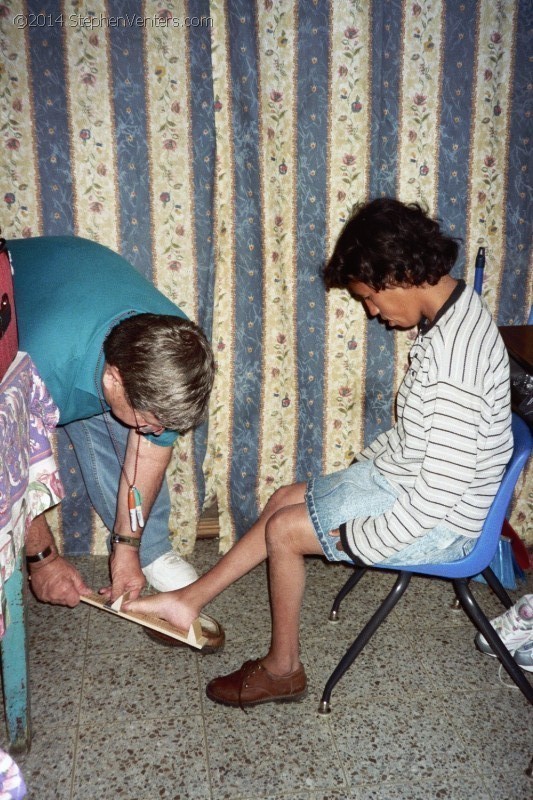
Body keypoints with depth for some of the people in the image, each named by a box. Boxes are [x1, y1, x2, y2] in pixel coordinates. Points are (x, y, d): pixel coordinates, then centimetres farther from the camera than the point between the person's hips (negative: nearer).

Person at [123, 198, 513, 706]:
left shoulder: (454, 353, -31)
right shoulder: (451, 314, 1)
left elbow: (439, 492, -30)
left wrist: (354, 542, -20)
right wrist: (359, 469, 9)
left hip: (439, 523, -9)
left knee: (283, 530, -4)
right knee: (285, 500, 10)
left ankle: (282, 669, 16)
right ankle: (189, 601, 20)